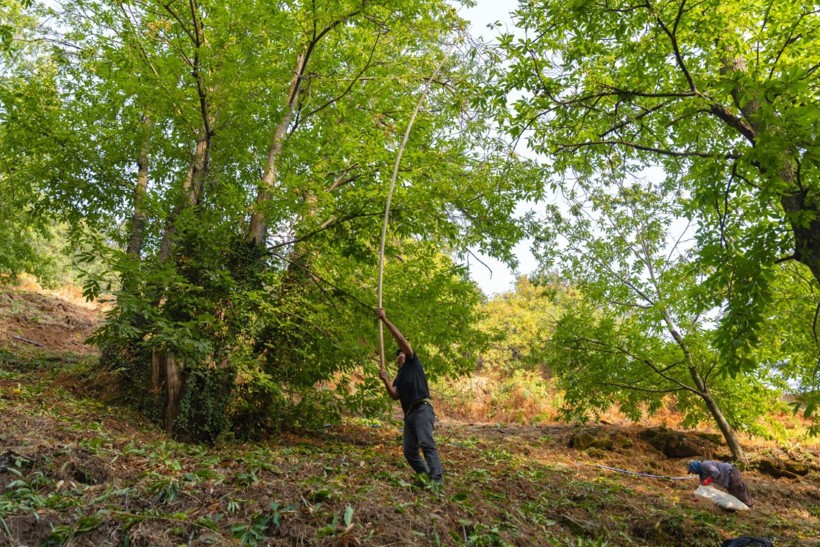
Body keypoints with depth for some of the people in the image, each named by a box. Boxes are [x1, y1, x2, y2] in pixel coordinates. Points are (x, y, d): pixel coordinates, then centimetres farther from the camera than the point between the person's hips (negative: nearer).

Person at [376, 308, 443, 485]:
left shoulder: (413, 363, 14)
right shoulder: (399, 377, 29)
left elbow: (401, 339, 3)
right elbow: (394, 396, 10)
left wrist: (385, 320, 2)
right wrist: (385, 381, -5)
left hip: (422, 409, -8)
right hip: (409, 415, 8)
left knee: (426, 443, -22)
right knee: (409, 452, 0)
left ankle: (436, 479, -30)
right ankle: (426, 476, 9)